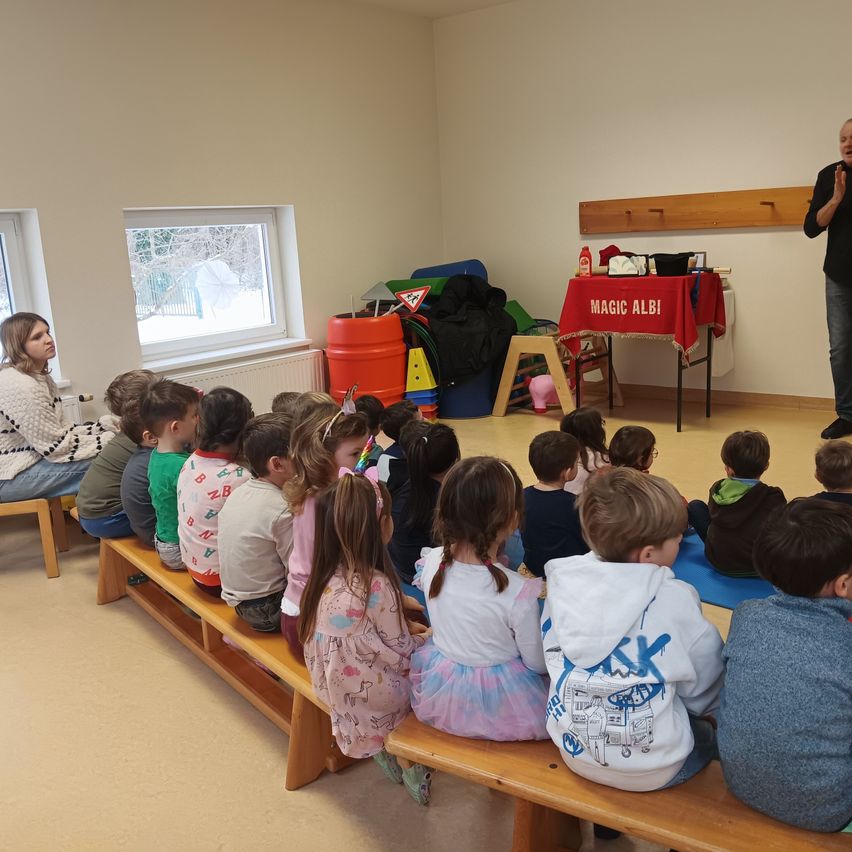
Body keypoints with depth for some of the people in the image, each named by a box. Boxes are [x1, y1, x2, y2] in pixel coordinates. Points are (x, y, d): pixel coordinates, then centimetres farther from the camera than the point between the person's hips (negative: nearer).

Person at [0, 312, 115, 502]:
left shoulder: (40, 377, 8)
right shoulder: (18, 385, -23)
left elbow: (58, 432, 7)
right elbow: (56, 446, -22)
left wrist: (101, 427, -5)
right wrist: (107, 440, -14)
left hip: (28, 460, 10)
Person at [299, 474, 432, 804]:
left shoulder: (328, 574, -5)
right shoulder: (376, 585, -27)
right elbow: (401, 652, -16)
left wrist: (404, 626, 3)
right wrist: (428, 639, 1)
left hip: (331, 686, 7)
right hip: (365, 693, -7)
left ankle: (385, 750, 23)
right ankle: (412, 765, 22)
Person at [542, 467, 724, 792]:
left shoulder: (562, 582, -10)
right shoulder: (675, 601, -22)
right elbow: (704, 693, -7)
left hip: (572, 751, 4)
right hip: (649, 770, -4)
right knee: (709, 735, 28)